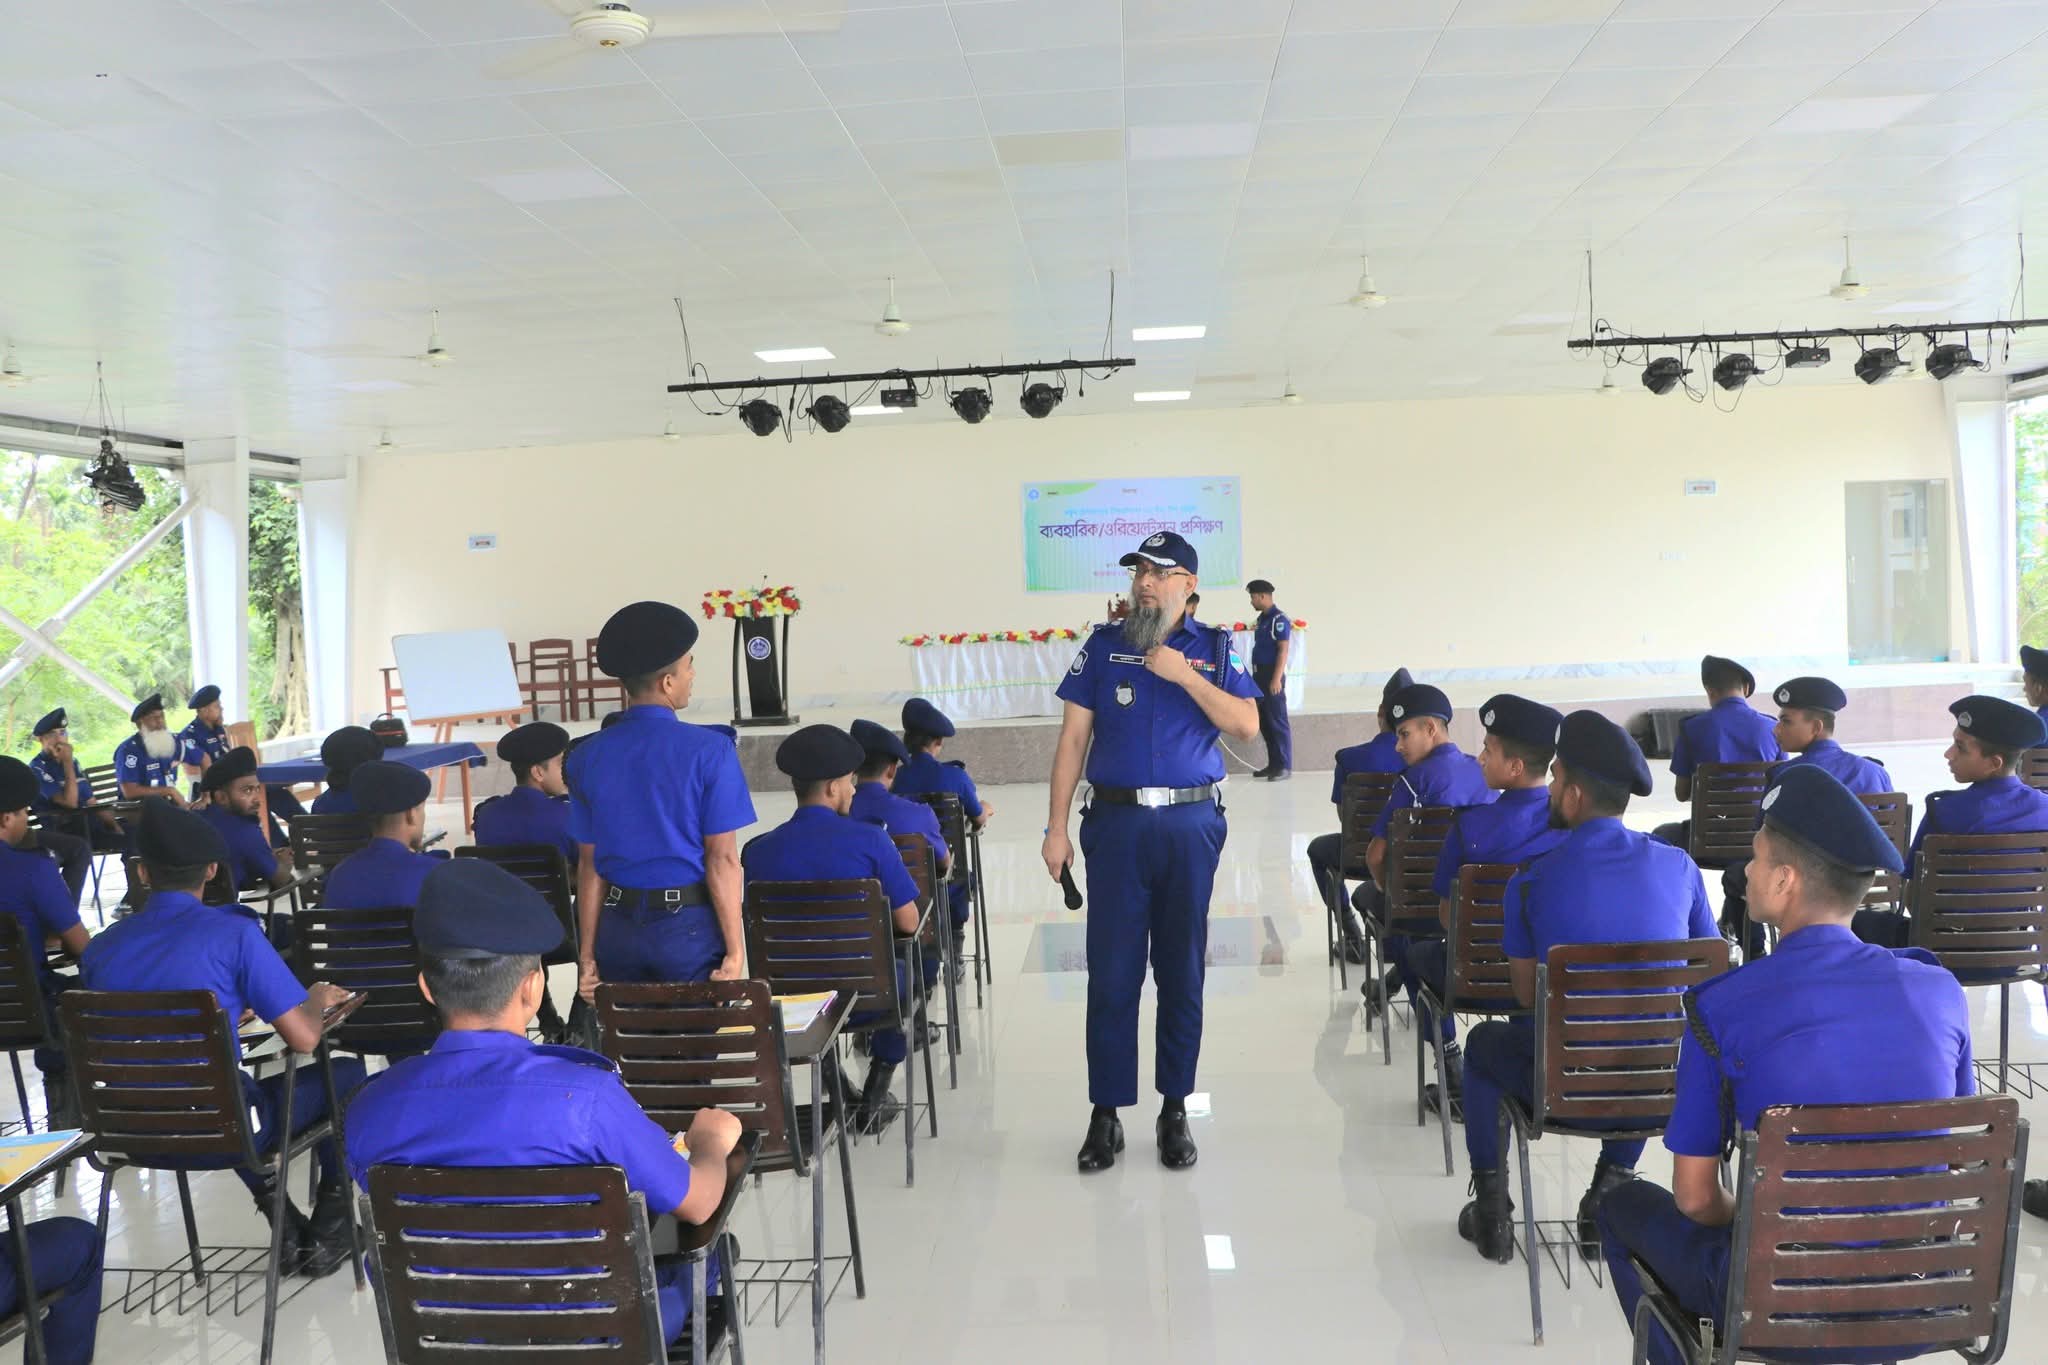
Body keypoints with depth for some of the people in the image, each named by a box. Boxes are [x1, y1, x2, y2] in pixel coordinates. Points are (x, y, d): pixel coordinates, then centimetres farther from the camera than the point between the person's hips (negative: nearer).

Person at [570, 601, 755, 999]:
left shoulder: (589, 756, 3)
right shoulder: (708, 751, -11)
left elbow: (589, 862, 6)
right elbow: (722, 859, -12)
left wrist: (588, 953, 10)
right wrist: (735, 950, -7)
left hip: (619, 928, 4)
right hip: (688, 923, -4)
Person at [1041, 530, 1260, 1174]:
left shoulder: (1214, 649, 6)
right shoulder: (1104, 645, 6)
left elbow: (1247, 724, -6)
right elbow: (1073, 737, 4)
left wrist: (1185, 676, -14)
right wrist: (1056, 827, -1)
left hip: (1191, 824, 0)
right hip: (1117, 823, 0)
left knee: (1182, 972, 8)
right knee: (1111, 974, 0)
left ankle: (1175, 1110, 20)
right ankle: (1106, 1114, 11)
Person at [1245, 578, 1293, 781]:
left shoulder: (1278, 619, -13)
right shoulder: (1262, 619, 15)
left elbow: (1283, 651, -17)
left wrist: (1276, 679, -22)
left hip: (1272, 675, -9)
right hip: (1259, 675, 9)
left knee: (1277, 722, -6)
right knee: (1264, 722, 12)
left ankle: (1285, 766, -2)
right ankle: (1273, 764, 19)